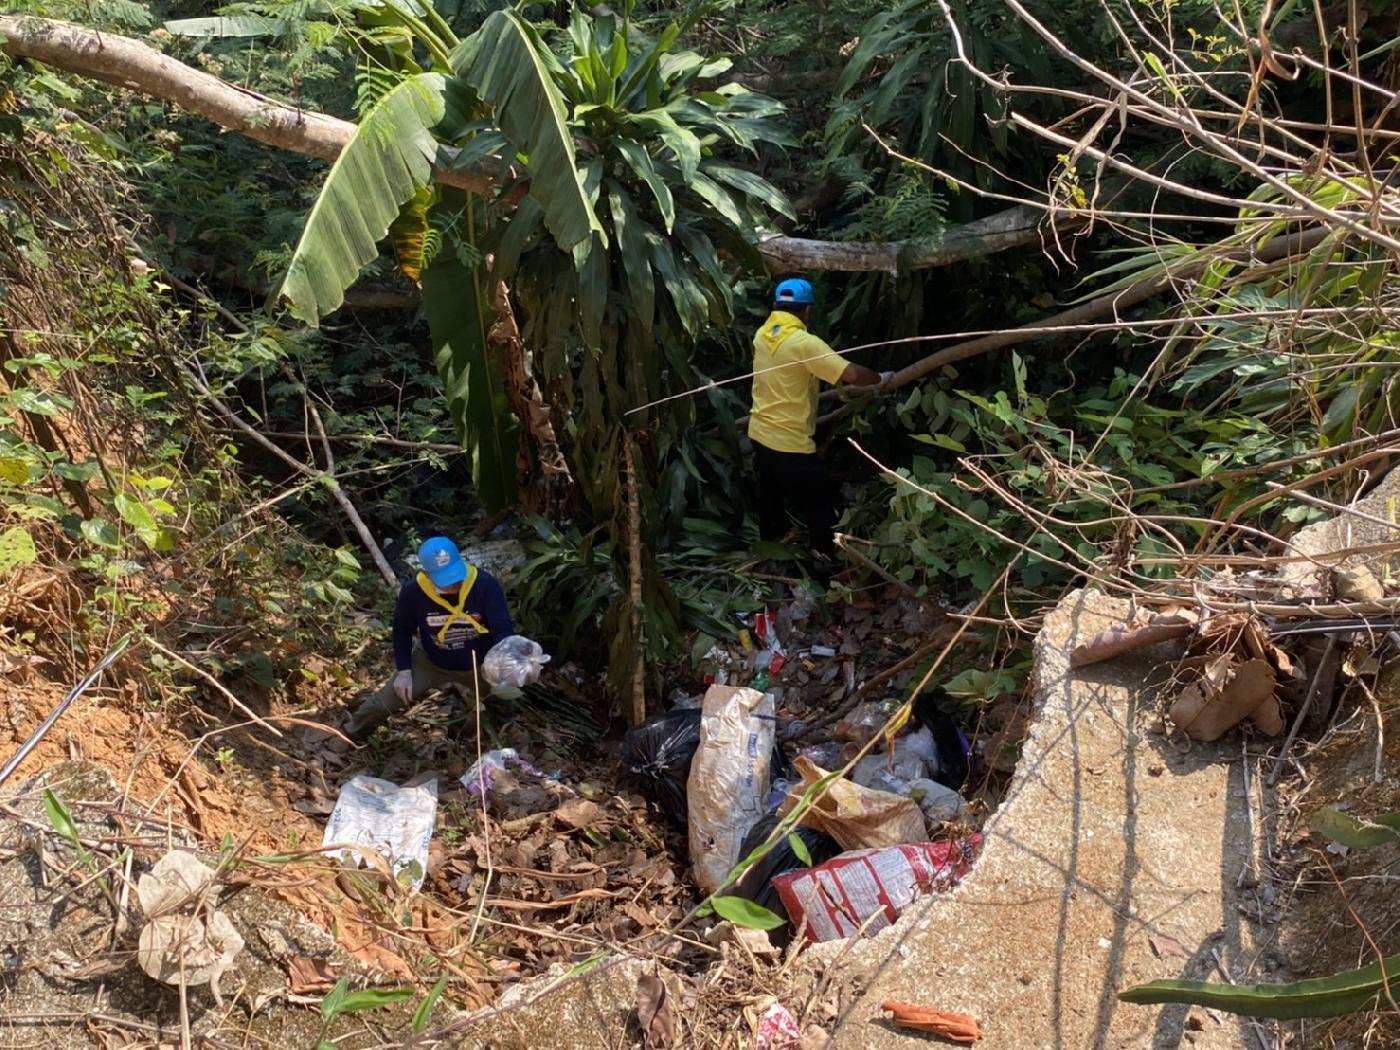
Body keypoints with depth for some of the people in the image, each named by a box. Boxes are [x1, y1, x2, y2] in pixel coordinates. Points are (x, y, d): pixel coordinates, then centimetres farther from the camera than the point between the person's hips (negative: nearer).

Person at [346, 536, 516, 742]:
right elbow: (402, 630, -6)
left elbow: (503, 628, -31)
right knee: (384, 702, 4)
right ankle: (352, 735, 34)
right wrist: (403, 670, -9)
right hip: (430, 662, 1)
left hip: (480, 664, 0)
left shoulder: (485, 585, -33)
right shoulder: (412, 592, -26)